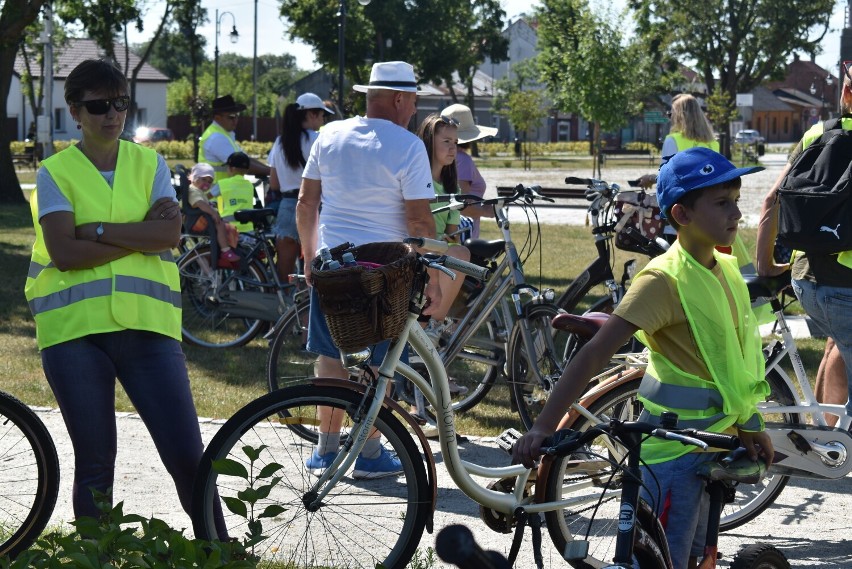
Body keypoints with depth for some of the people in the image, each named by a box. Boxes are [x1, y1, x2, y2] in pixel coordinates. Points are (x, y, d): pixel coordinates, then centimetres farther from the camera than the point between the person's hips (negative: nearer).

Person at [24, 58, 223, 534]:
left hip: (147, 326, 1)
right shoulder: (56, 172, 4)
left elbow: (170, 233, -5)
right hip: (76, 332, -1)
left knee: (188, 457, -2)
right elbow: (64, 252, -10)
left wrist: (98, 230, -10)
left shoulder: (149, 164, 10)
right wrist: (141, 235, -8)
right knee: (95, 464, 5)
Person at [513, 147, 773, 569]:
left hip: (715, 439, 8)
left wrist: (748, 427, 17)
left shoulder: (726, 269, 4)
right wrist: (543, 427, -31)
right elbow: (594, 355, -24)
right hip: (673, 450, -8)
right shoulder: (664, 279, -19)